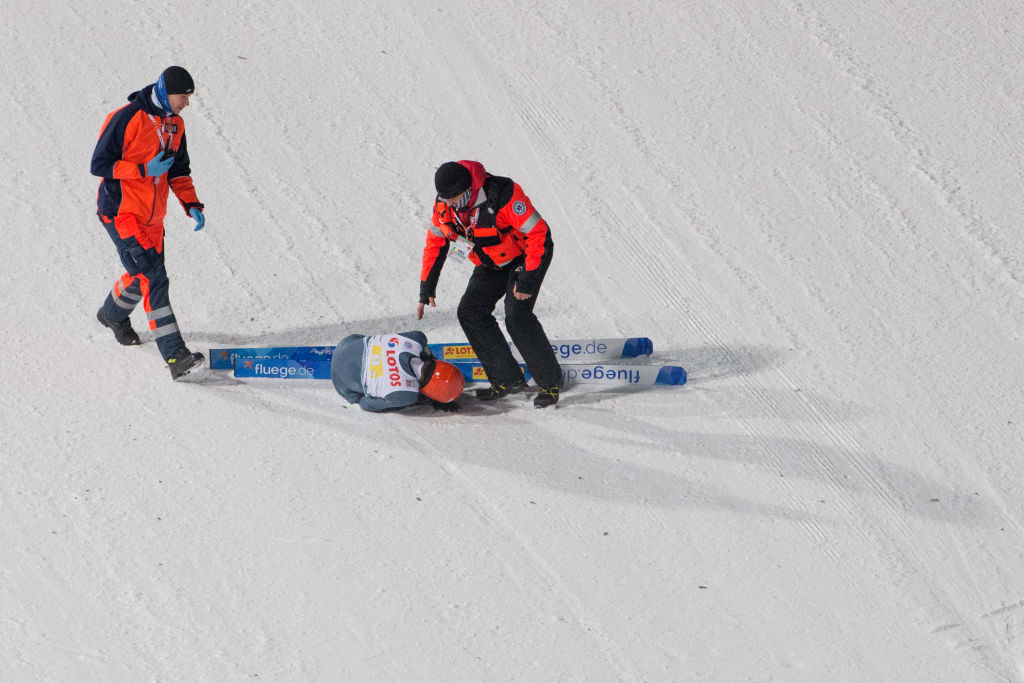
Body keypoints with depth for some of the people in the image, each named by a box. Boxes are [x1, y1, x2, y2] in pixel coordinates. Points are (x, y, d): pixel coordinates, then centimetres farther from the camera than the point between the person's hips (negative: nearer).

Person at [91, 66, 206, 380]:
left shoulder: (174, 125, 9)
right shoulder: (126, 119, -15)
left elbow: (179, 171, 20)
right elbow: (99, 165, -15)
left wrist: (191, 204, 5)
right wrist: (145, 170, -22)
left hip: (152, 217, 8)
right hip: (121, 213, -8)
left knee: (141, 277, 16)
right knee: (153, 278, -15)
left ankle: (113, 313, 49)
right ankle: (175, 355, -20)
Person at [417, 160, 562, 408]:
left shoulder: (503, 195, -34)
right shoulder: (444, 204, -13)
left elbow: (538, 232, -29)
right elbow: (435, 242, 3)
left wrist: (527, 279, -29)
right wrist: (426, 288, 2)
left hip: (525, 256, -7)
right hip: (491, 264, 7)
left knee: (517, 317, -22)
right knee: (470, 313, -5)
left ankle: (550, 382, -8)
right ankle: (508, 379, 2)